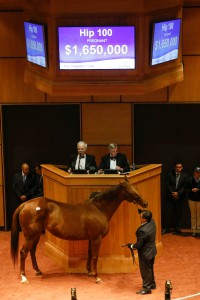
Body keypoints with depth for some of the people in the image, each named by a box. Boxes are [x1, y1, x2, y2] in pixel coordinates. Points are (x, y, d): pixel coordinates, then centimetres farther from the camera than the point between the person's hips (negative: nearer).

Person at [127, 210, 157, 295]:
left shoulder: (142, 230, -34)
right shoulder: (152, 222, -11)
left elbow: (139, 245, -24)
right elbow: (147, 217, 15)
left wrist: (131, 246, -7)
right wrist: (141, 211, 2)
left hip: (145, 254, -9)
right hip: (152, 251, 9)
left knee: (145, 271, 10)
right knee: (150, 269, 26)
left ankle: (147, 288, 25)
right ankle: (152, 284, 42)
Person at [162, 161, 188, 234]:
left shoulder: (185, 175, -1)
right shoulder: (169, 174, 0)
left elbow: (184, 187, -5)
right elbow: (167, 185, -3)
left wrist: (178, 193, -16)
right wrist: (173, 193, -13)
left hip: (180, 197, 0)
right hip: (170, 197, 0)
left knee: (178, 213, 5)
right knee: (169, 212, 1)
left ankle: (177, 228, 15)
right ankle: (167, 228, 9)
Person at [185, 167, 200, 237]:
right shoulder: (189, 179, -3)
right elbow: (186, 190, 0)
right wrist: (192, 190, -18)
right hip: (192, 200, 1)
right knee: (193, 216, 8)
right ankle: (193, 231, 14)